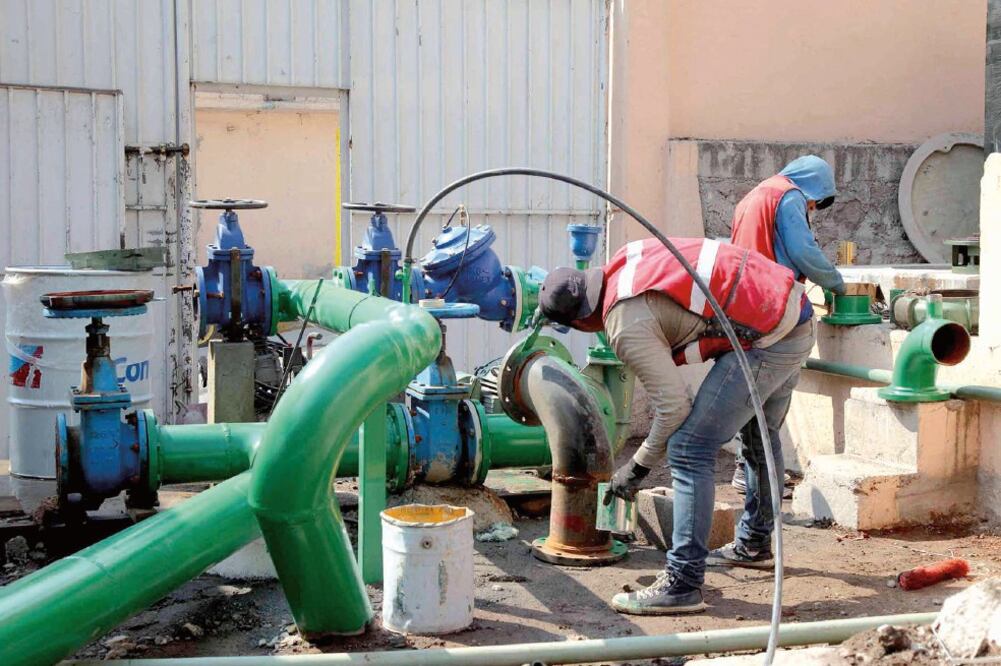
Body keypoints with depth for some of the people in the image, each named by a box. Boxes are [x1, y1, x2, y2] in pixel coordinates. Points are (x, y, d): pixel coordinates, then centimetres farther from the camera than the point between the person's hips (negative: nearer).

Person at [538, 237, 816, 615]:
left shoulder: (627, 325, -17)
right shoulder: (625, 260, 7)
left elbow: (673, 407, -16)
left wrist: (636, 468, -2)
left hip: (766, 338, -10)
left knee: (689, 451, -10)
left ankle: (683, 585, -8)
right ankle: (754, 542, 47)